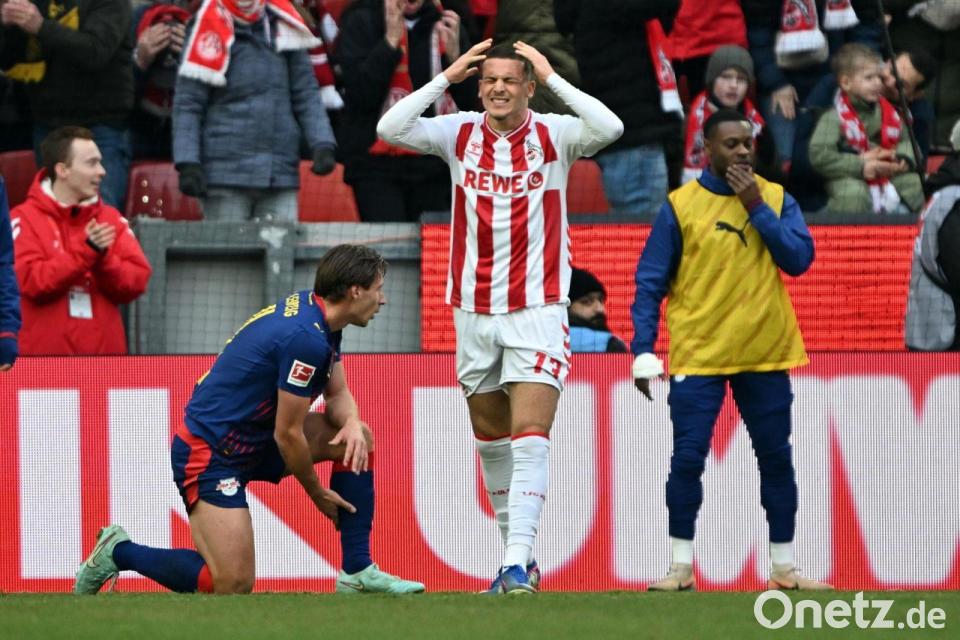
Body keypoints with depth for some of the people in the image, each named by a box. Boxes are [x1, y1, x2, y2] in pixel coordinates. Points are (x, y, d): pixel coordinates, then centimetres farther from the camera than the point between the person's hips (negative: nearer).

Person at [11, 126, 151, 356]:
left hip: (104, 350, 4)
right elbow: (31, 281, -14)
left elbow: (137, 282, 3)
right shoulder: (25, 219, -1)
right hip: (44, 352, -4)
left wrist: (103, 257, -15)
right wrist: (85, 251, -18)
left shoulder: (112, 219, 11)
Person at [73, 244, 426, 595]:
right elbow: (287, 434, -19)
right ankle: (119, 551, 2)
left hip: (254, 440, 11)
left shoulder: (315, 311, 5)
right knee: (233, 586, -16)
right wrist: (317, 493, -3)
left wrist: (352, 424, -9)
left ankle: (357, 572, 8)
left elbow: (338, 394, 15)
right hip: (209, 455, -11)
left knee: (360, 439, 5)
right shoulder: (305, 338, -25)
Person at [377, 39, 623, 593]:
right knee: (492, 443, 12)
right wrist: (447, 78, -13)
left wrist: (552, 77, -18)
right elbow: (391, 129, -11)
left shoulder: (554, 136, -6)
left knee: (530, 440, -15)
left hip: (538, 310, -4)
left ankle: (518, 564, -22)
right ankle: (517, 556, 24)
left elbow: (609, 128, -24)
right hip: (474, 312, 4)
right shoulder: (460, 135, 1)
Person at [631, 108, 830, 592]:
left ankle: (784, 567, 15)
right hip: (698, 355, -2)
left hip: (765, 354, 2)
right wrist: (643, 350, -7)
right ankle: (681, 566, 4)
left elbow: (799, 259, -7)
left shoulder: (776, 199, 5)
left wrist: (757, 208, -13)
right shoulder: (680, 206, -1)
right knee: (687, 459, -6)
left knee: (776, 459, 6)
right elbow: (650, 283, 0)